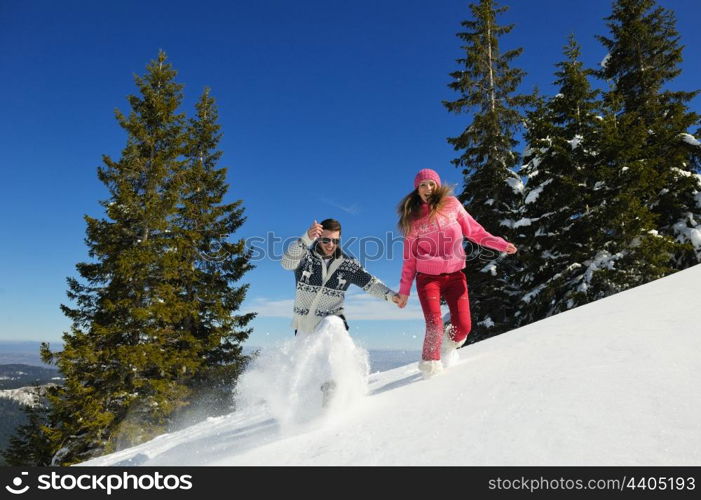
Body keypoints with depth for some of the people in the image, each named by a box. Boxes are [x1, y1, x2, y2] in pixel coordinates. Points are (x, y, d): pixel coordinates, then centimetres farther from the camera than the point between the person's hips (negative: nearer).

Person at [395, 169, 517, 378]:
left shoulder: (452, 205, 4)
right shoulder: (413, 218, 5)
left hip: (455, 275, 1)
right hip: (428, 278, -1)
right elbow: (410, 258, 8)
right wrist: (404, 289, 7)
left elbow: (474, 230, 8)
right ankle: (430, 365, 5)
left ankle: (445, 352, 26)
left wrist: (500, 244, -5)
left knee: (463, 327, -6)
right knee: (434, 326, -15)